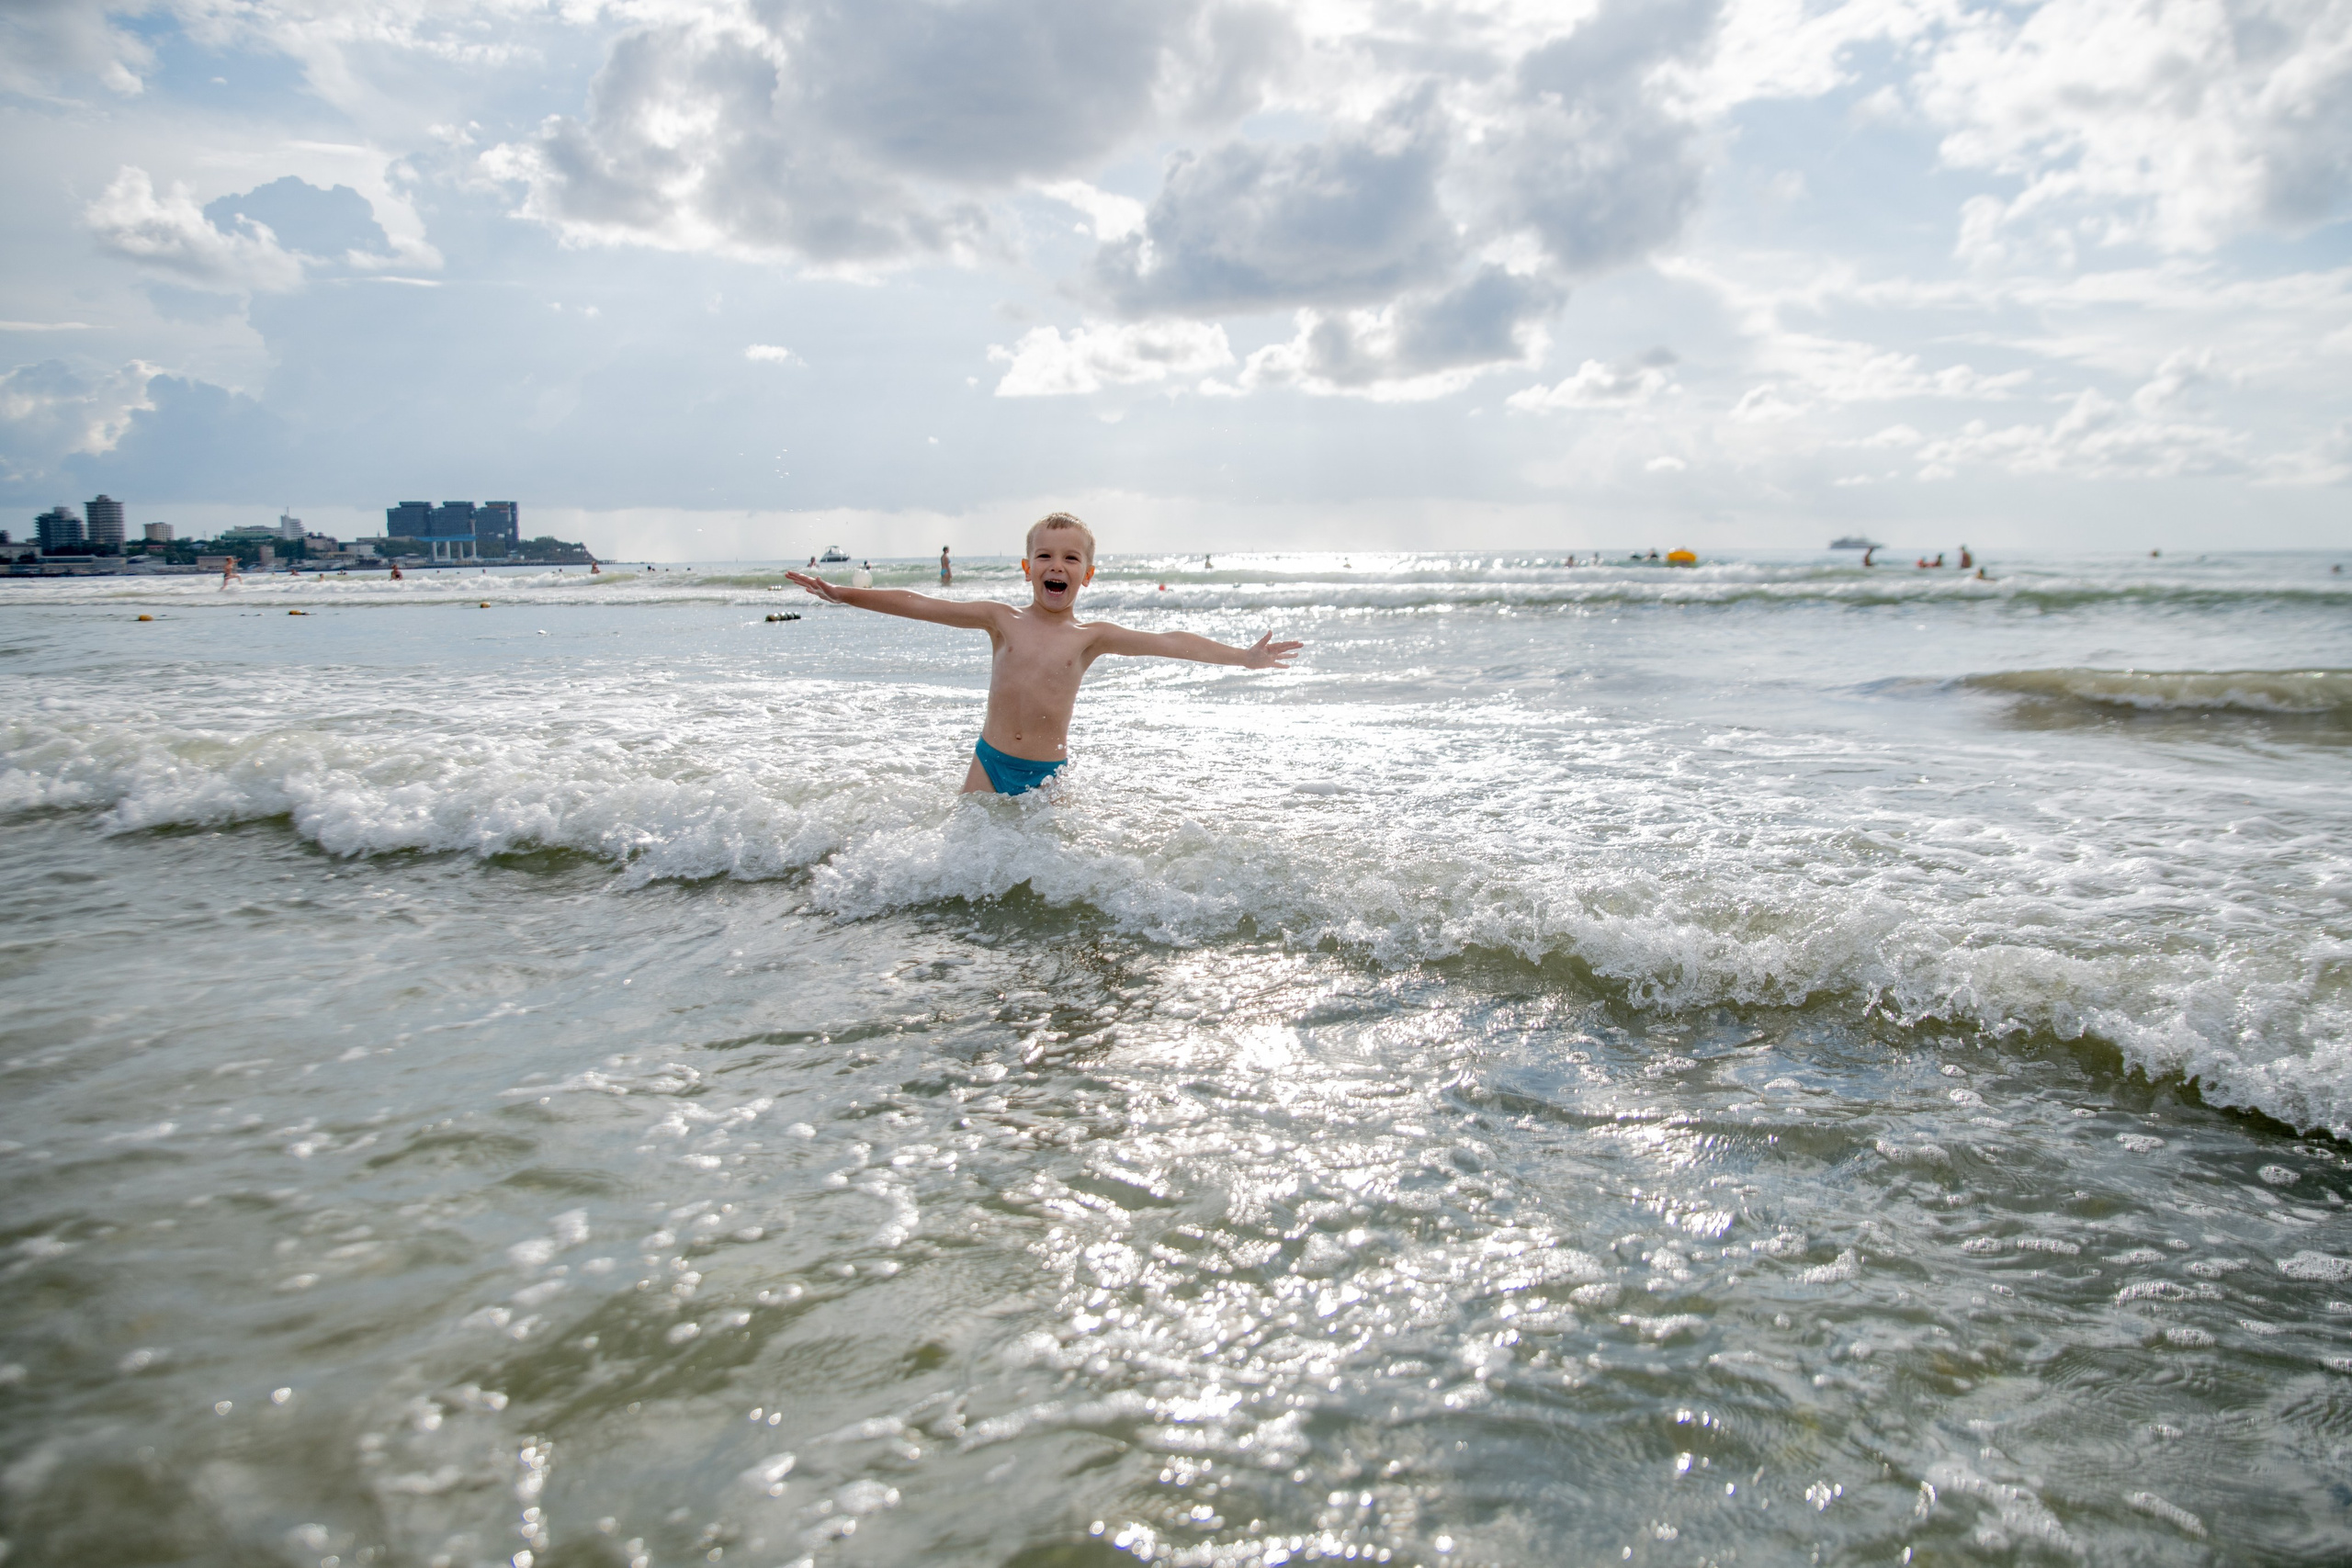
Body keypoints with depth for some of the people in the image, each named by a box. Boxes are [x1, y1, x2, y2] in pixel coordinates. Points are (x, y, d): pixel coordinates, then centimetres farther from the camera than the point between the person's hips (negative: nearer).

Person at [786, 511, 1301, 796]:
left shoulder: (1089, 636, -1)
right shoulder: (1003, 619, 2)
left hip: (1049, 771, -1)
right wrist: (842, 593, 0)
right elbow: (919, 605, 2)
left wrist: (1242, 655, -17)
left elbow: (1167, 642, -9)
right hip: (990, 761, 1)